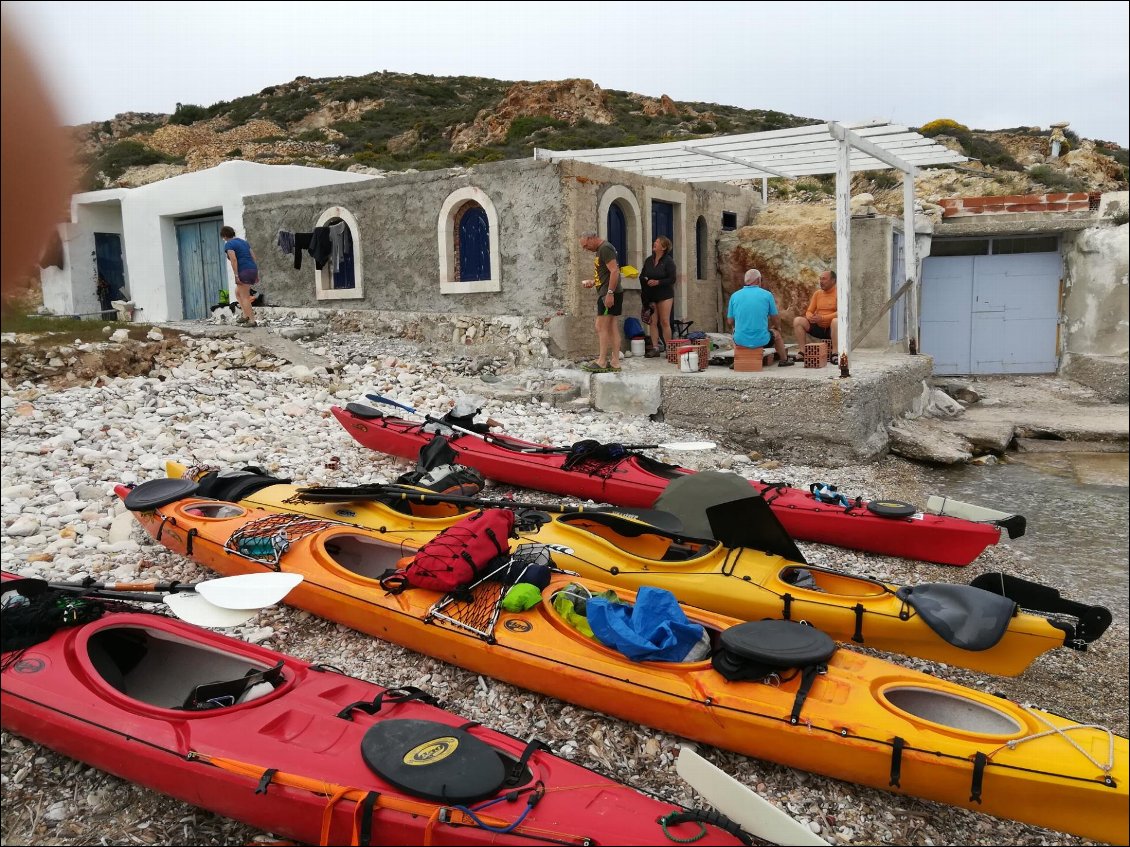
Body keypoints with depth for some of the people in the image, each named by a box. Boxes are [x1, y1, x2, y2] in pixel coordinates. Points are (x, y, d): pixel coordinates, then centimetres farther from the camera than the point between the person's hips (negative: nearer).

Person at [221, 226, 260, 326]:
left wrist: (236, 276, -18)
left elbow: (233, 259, -18)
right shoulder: (243, 242, 20)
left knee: (245, 297, -2)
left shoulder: (228, 244, -4)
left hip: (244, 272, -8)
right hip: (253, 270, 8)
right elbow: (254, 257, 16)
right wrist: (256, 274, 17)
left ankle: (252, 320, -3)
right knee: (238, 293, 21)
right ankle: (245, 315, 17)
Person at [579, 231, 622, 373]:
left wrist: (610, 293, -23)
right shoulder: (601, 250, 21)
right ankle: (615, 363, 8)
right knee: (612, 328, 7)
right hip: (607, 293, 10)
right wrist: (593, 282, 15)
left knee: (601, 327, -10)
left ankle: (601, 362, -8)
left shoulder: (605, 248, -11)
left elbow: (614, 271, -20)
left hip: (608, 294, -10)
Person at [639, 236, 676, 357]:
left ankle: (668, 347, 0)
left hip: (665, 295, -5)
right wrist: (645, 280, -6)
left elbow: (672, 279, -9)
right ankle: (655, 347, 3)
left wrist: (658, 282, -19)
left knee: (664, 322, -6)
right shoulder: (648, 260, 11)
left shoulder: (668, 261, -5)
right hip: (650, 296, 5)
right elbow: (641, 276, 16)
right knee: (652, 322, -1)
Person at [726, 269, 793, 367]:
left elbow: (730, 321, 7)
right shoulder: (767, 295, -2)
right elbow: (775, 319, 6)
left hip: (740, 340, 1)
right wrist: (777, 328, 30)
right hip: (761, 340, -1)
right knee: (776, 333, 32)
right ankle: (784, 360, 51)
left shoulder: (734, 295, 1)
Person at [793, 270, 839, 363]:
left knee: (836, 321, -39)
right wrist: (811, 317, -16)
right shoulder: (817, 293, 11)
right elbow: (809, 311, 10)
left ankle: (835, 353, -34)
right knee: (797, 320, -15)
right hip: (817, 328, 5)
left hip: (831, 329, -5)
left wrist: (822, 318, -27)